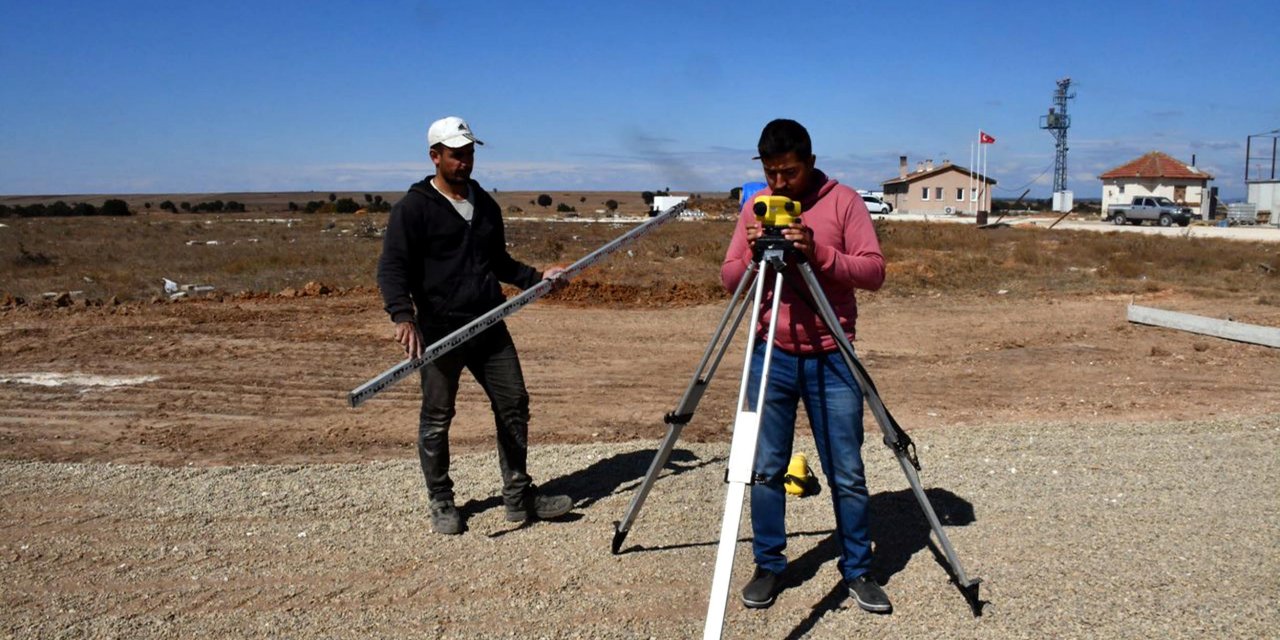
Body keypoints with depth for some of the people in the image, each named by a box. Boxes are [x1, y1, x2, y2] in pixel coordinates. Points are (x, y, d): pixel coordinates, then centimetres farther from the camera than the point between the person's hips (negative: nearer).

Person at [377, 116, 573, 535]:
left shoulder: (485, 205, 16)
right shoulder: (414, 208, -5)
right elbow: (391, 268, -13)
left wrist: (537, 277, 11)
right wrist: (403, 316, -29)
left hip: (489, 327, 6)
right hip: (440, 331, -6)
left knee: (514, 406, 6)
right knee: (437, 419, 4)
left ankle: (519, 497, 17)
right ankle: (441, 503, 20)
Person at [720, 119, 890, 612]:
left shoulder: (844, 201, -3)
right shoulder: (754, 207, 6)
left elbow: (874, 272, -9)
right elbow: (729, 279, 5)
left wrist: (819, 252, -23)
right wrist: (752, 254, -16)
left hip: (830, 359, -2)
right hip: (770, 357, 2)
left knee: (847, 473, 3)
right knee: (766, 469, 5)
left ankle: (858, 570, 19)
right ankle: (768, 566, 20)